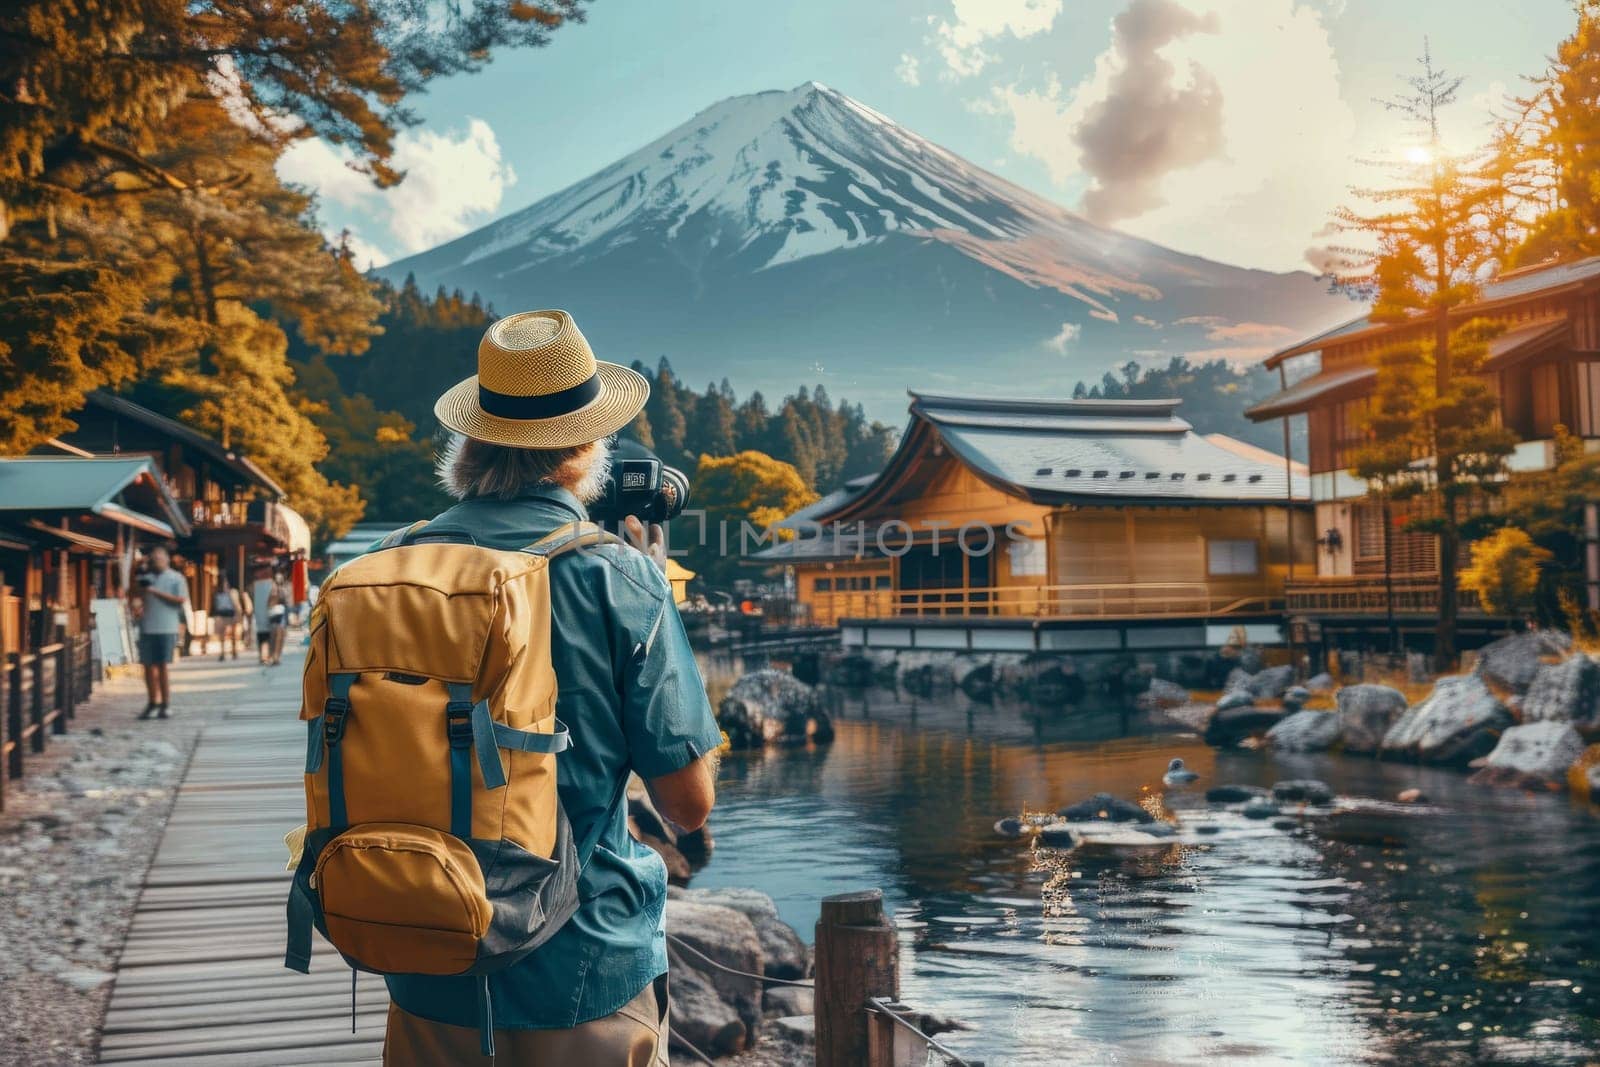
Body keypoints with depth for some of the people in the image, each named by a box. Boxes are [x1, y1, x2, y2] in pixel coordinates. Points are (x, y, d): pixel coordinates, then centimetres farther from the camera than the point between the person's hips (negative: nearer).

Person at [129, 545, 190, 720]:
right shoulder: (145, 577, 15)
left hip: (166, 628, -4)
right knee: (149, 666, 6)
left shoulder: (176, 578, 2)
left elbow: (181, 600, -9)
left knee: (163, 666, -5)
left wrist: (156, 592, -11)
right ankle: (153, 702, 18)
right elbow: (132, 595, 18)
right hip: (147, 628, 4)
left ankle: (165, 704, 1)